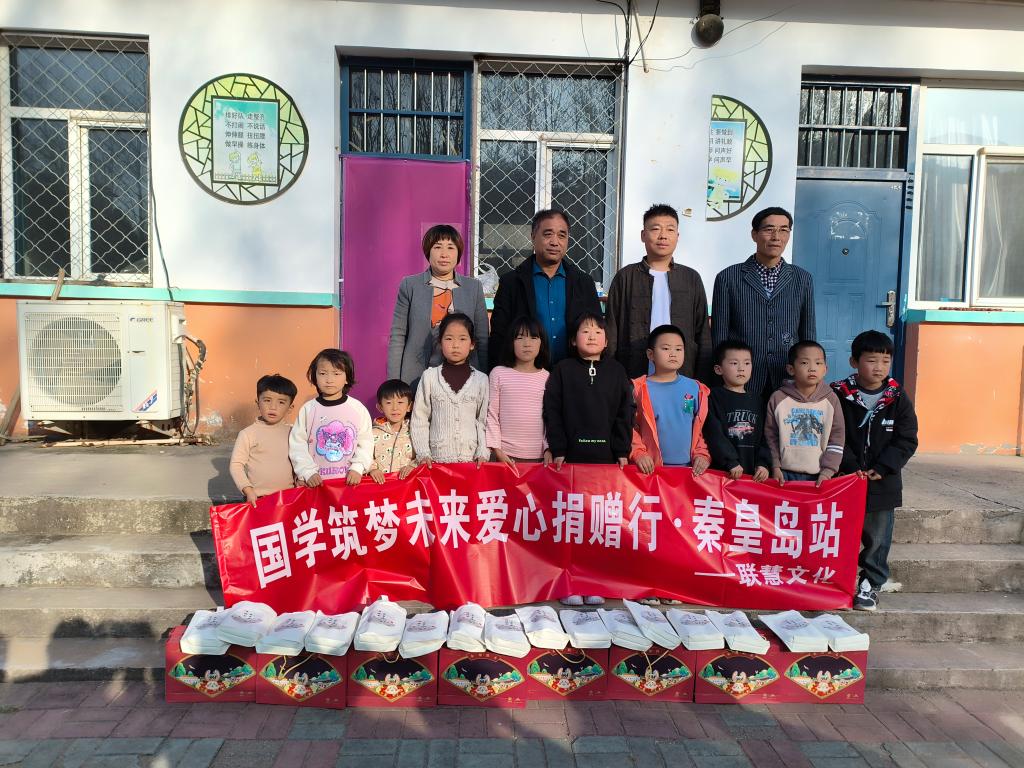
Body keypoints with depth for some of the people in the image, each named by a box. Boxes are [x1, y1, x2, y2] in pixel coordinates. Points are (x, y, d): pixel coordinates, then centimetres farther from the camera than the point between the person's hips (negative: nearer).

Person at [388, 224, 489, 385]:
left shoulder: (474, 287, 7)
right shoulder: (410, 285, 4)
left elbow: (482, 340, 8)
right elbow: (397, 337, 2)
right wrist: (394, 383, -3)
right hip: (417, 376, -1)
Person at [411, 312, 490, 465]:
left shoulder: (481, 379, 1)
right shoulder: (429, 376, -1)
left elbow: (483, 420, 5)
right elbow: (419, 418, 2)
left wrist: (483, 454, -4)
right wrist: (423, 454, -4)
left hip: (471, 458, 1)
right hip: (436, 458, 0)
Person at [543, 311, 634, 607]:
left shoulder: (617, 371, 10)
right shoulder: (563, 370, 5)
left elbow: (625, 414, 7)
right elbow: (552, 412, 1)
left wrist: (623, 452, 0)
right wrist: (558, 451, -5)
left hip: (607, 456, 1)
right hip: (571, 456, -1)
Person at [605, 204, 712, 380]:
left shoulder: (691, 278, 9)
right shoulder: (625, 277, 4)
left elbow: (703, 332, 10)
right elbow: (612, 331, 4)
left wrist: (702, 380, 4)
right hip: (633, 377, -1)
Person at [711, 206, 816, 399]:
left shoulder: (803, 279, 9)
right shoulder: (728, 278, 1)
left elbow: (808, 335, 13)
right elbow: (719, 336, 2)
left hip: (788, 383, 2)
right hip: (740, 383, -2)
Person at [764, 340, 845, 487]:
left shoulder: (831, 400, -1)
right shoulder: (778, 399, -4)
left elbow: (837, 438, 0)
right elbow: (770, 436, 2)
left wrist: (828, 470, -6)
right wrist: (775, 466, -2)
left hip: (818, 475, 1)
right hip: (785, 473, 0)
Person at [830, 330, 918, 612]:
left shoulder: (898, 399, -2)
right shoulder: (839, 395, -6)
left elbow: (907, 441, -2)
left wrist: (881, 469, -12)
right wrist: (851, 467, -15)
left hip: (883, 482, 1)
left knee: (877, 536, 9)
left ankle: (871, 584, 25)